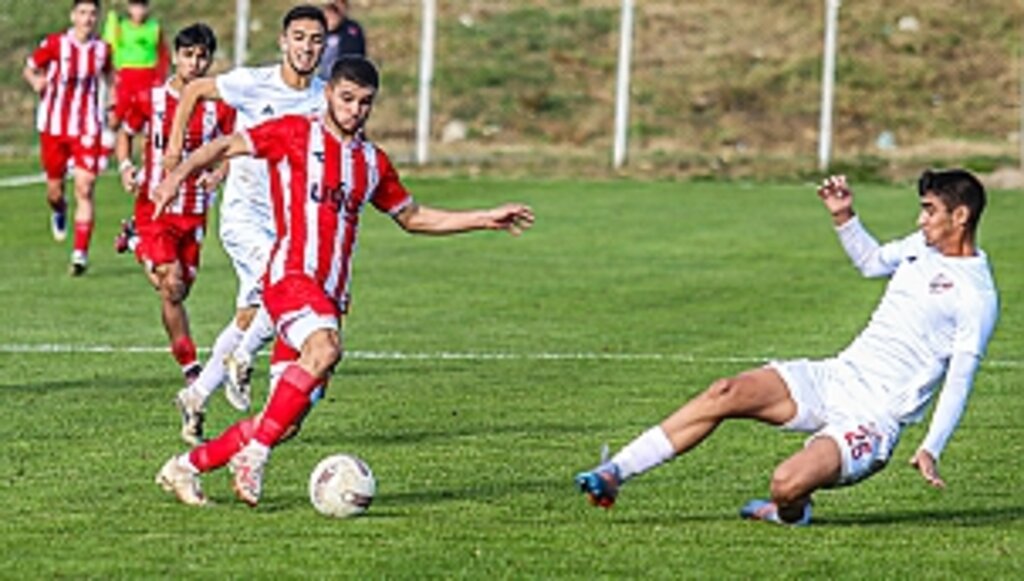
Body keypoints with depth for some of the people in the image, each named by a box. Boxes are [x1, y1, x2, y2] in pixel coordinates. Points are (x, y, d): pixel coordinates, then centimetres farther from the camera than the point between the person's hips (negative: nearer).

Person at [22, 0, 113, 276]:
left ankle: (80, 254, -11)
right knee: (55, 187, 10)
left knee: (84, 190, -11)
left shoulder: (102, 50, 2)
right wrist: (37, 81, -16)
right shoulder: (55, 44, -6)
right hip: (54, 126, 0)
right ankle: (58, 212, 49)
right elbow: (29, 69, 5)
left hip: (87, 129, 0)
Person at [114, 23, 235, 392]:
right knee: (172, 286, -13)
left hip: (194, 211, 2)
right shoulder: (150, 100, -2)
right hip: (154, 206, -2)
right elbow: (125, 134, 13)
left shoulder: (219, 108, -1)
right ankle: (190, 369, -6)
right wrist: (126, 167, -5)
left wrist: (219, 174, -11)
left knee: (181, 289, 6)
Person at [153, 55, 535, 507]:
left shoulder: (373, 162, 19)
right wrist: (178, 175, -15)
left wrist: (486, 219, 26)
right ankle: (256, 452, -30)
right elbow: (226, 146, 2)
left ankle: (187, 466, 15)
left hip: (331, 296, 6)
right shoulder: (295, 134, 3)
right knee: (325, 347, -36)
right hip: (292, 275, -6)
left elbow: (413, 218, 30)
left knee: (287, 419, 0)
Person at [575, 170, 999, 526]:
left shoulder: (977, 296, -12)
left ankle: (789, 513, 6)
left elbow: (960, 377, -16)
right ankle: (613, 475, -13)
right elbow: (871, 261, 33)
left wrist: (931, 449, -26)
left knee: (788, 484, -32)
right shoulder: (923, 247, 13)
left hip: (874, 418, -8)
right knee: (726, 394, -13)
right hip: (835, 377, 8)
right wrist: (843, 217, 16)